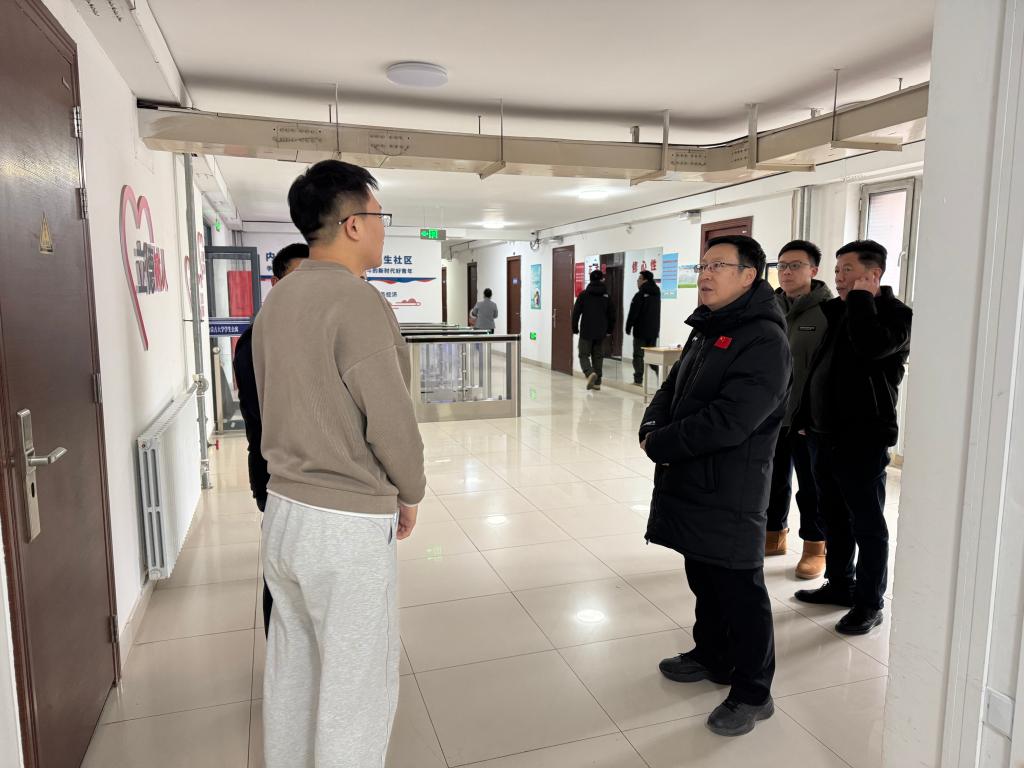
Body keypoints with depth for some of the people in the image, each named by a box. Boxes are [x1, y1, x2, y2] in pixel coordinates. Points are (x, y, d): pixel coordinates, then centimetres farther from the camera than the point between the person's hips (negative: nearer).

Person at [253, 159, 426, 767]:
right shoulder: (357, 299, -18)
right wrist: (409, 494, -2)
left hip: (284, 508, 8)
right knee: (357, 692, 8)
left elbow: (285, 404, 10)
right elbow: (392, 420, -19)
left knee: (292, 675, 22)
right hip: (348, 526, -8)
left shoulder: (278, 300, 7)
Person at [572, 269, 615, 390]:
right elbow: (612, 315, 5)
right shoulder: (607, 296, 3)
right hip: (601, 333, 3)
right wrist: (609, 330, 16)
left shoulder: (583, 294, -5)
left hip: (586, 332, -3)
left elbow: (576, 313, -6)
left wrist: (575, 329, 4)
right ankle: (597, 382, 10)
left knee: (584, 355, 5)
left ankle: (590, 373, -22)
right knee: (598, 357, 10)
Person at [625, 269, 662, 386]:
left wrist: (628, 327, -3)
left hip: (641, 330, -6)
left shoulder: (640, 295, -14)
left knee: (638, 355, 1)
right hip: (654, 330, 6)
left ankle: (638, 380, 1)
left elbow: (633, 313, -13)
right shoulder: (656, 293, 8)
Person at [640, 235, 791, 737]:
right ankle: (712, 657, 43)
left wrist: (661, 446, -17)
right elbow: (671, 390, 15)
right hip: (690, 487, 9)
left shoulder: (764, 341, -19)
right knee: (704, 580, 23)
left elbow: (728, 422, -27)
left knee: (740, 592, 5)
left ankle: (753, 694, 22)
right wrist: (651, 429, -6)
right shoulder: (705, 331, 13)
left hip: (731, 494, -9)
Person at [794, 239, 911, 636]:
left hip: (862, 439, -8)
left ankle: (869, 603, 15)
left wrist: (861, 299, -18)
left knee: (867, 524, 3)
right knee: (834, 517, 18)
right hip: (823, 434, 8)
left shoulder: (896, 314, -10)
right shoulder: (839, 311, 14)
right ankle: (839, 584, 32)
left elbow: (871, 346, -33)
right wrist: (806, 416, 15)